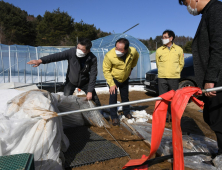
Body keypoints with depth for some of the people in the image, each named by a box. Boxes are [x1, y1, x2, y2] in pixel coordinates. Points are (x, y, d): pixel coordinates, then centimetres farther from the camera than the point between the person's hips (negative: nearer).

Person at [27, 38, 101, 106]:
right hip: (71, 81, 0)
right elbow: (57, 56, -35)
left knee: (95, 99, 5)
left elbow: (93, 76, -19)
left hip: (84, 82, 0)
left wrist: (90, 91, -20)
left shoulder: (92, 59, -24)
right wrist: (40, 60, -49)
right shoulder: (72, 52, -26)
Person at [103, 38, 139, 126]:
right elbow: (106, 70, -22)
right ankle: (114, 117, 5)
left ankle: (126, 112, 37)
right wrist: (111, 84, -24)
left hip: (125, 79, 3)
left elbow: (136, 57, 4)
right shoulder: (109, 56, -34)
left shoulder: (133, 52, -24)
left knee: (125, 96, 15)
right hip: (113, 78, -3)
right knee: (113, 96, -9)